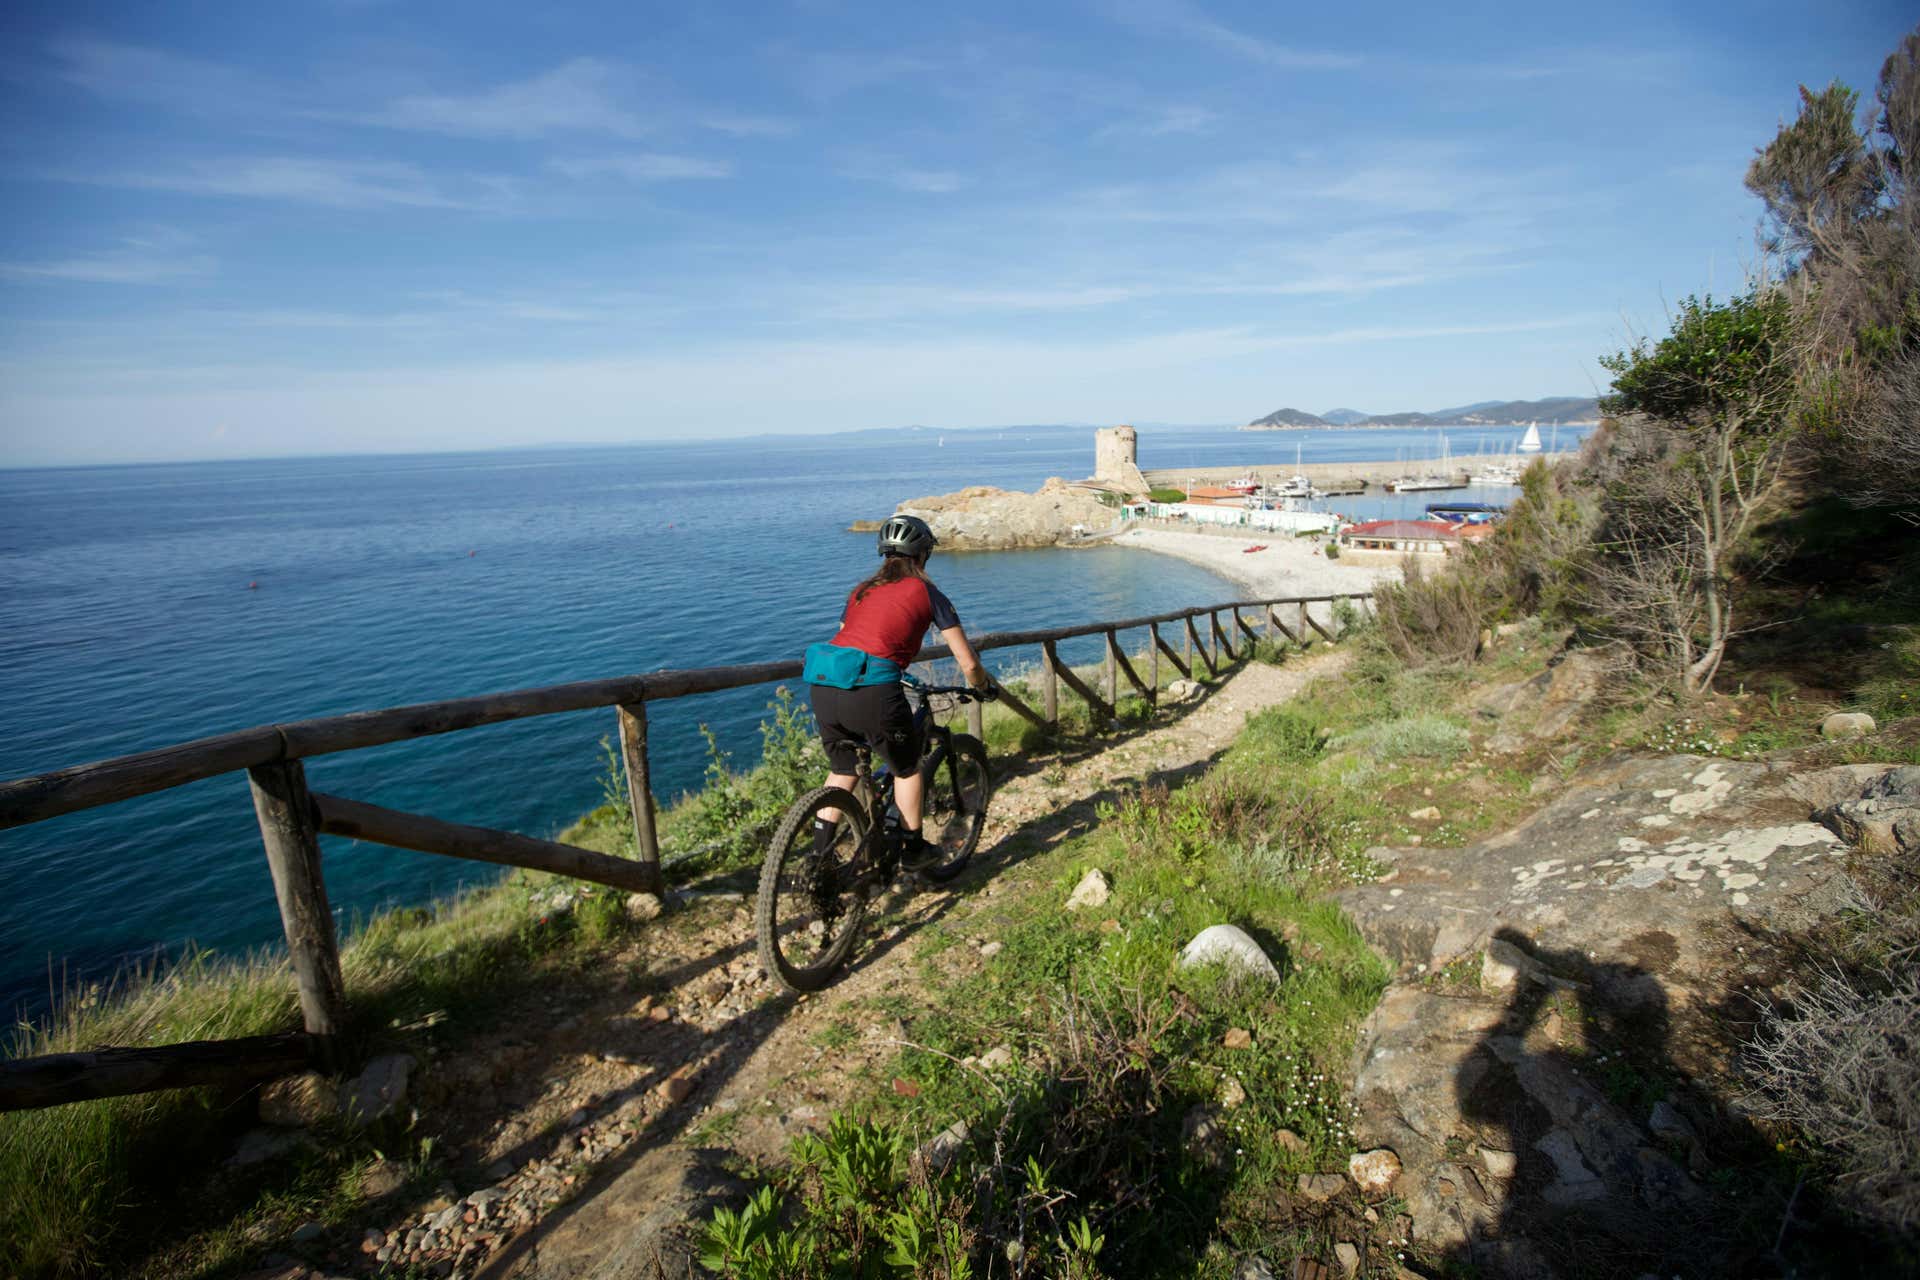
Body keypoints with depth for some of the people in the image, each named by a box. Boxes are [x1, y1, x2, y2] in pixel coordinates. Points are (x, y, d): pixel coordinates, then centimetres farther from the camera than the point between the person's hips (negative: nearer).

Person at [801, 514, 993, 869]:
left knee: (841, 771, 26)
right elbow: (968, 663, 10)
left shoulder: (861, 591, 25)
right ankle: (913, 850, 31)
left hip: (823, 687, 6)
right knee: (907, 768, 20)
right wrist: (983, 687, 31)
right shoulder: (927, 593, 10)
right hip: (872, 691, -5)